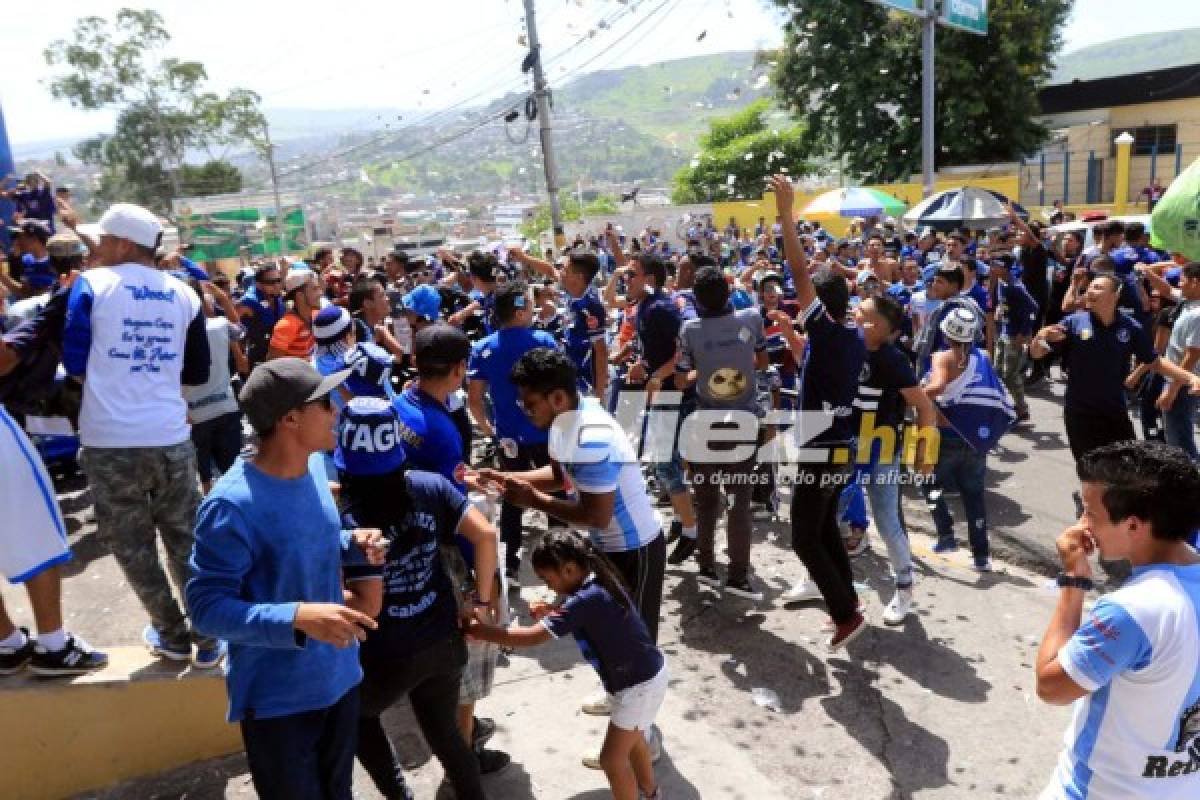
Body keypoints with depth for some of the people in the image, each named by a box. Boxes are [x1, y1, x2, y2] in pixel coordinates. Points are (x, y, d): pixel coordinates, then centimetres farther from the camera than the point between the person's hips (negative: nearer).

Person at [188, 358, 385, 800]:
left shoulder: (313, 466, -3)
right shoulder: (231, 505, -27)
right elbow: (206, 606, -25)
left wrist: (353, 544, -8)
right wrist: (297, 617, -36)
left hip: (338, 676, 7)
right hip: (278, 698, -7)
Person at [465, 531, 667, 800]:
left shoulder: (586, 599, -30)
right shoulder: (598, 581, -2)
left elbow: (532, 637, -30)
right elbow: (581, 618, 15)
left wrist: (478, 630, -24)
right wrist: (552, 612, -5)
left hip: (640, 684, -10)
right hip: (645, 673, 10)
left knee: (612, 758, 1)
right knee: (631, 738, 30)